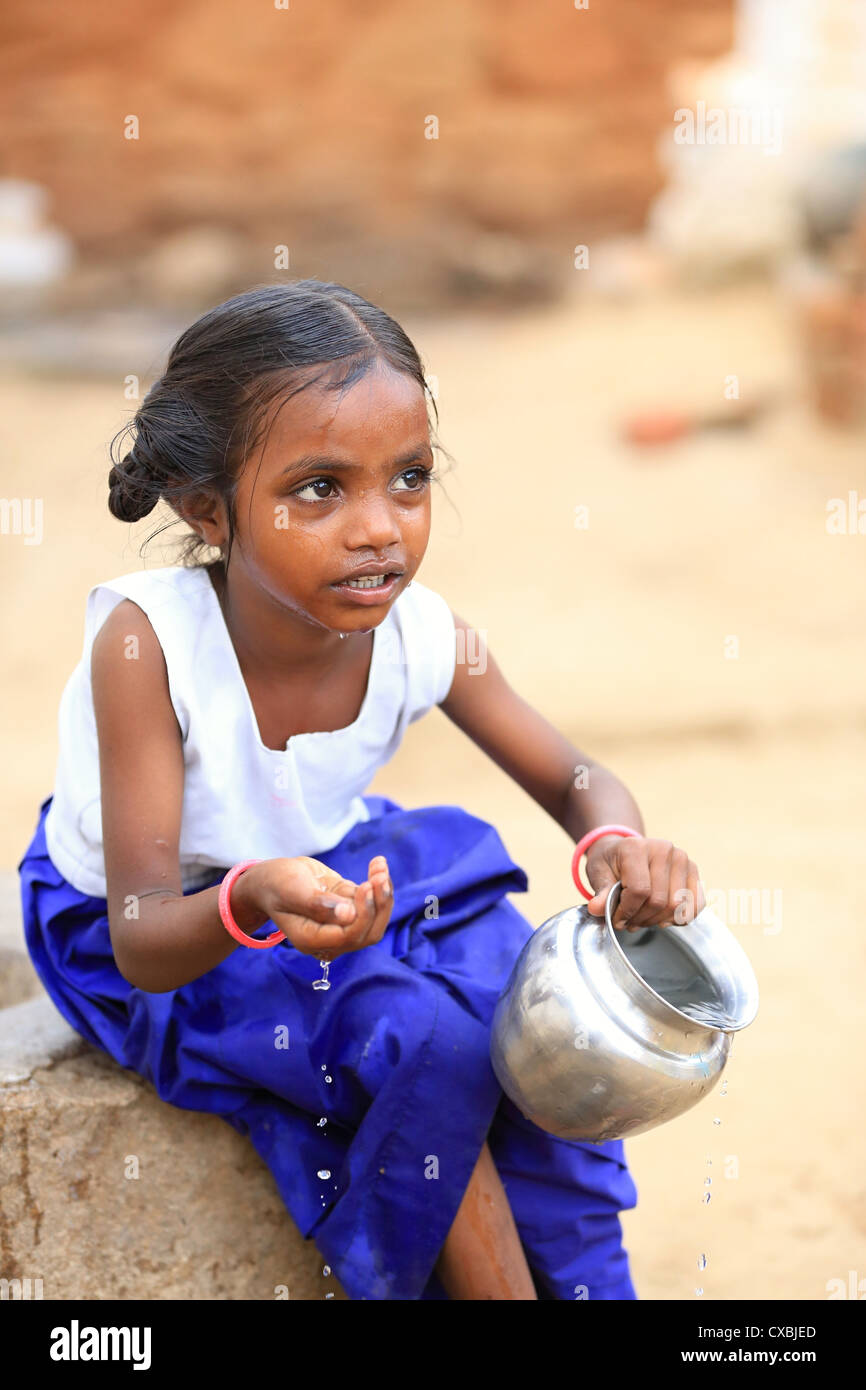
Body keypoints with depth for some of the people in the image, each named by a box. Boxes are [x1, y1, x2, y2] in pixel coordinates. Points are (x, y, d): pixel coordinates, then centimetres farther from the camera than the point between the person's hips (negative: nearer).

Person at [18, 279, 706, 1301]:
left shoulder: (426, 635, -19)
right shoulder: (146, 642, -32)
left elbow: (579, 784, -4)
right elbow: (142, 942, -33)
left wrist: (620, 846, -30)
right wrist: (253, 904, -56)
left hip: (330, 873, 5)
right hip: (161, 931, -5)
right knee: (427, 1039, -24)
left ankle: (582, 1283, 4)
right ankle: (494, 1281, -3)